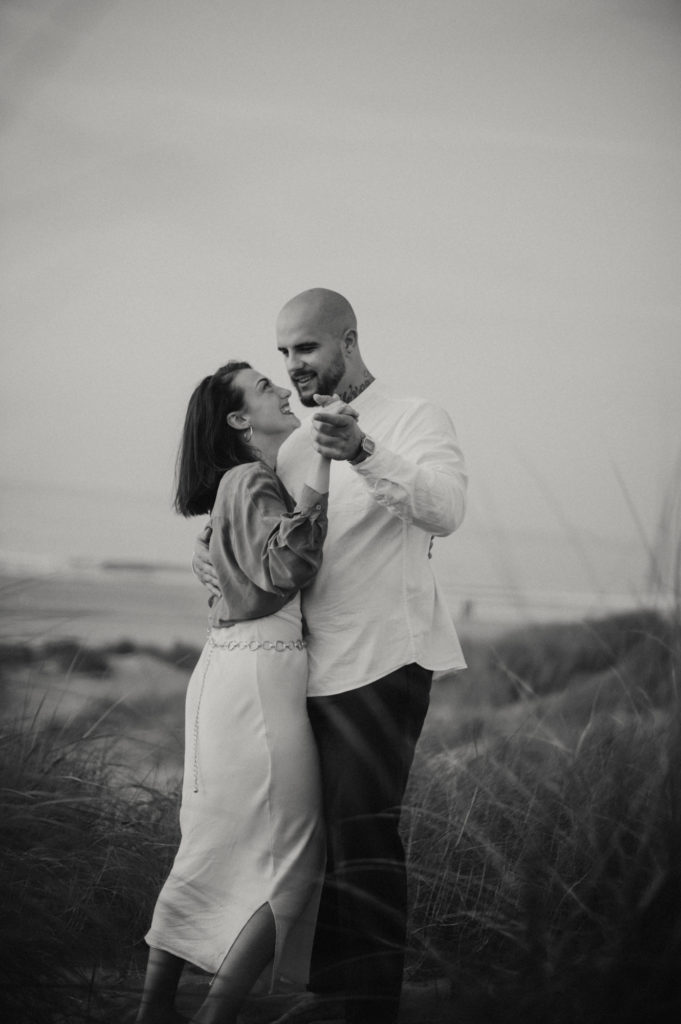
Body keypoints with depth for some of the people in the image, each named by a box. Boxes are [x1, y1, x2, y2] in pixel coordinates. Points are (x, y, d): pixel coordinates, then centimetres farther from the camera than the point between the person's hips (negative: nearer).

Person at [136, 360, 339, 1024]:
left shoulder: (245, 484, 18)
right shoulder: (251, 483, -11)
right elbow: (286, 567, -24)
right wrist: (319, 466, -24)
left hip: (229, 667, 9)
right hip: (261, 673, -9)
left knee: (215, 852, 14)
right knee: (288, 857, -3)